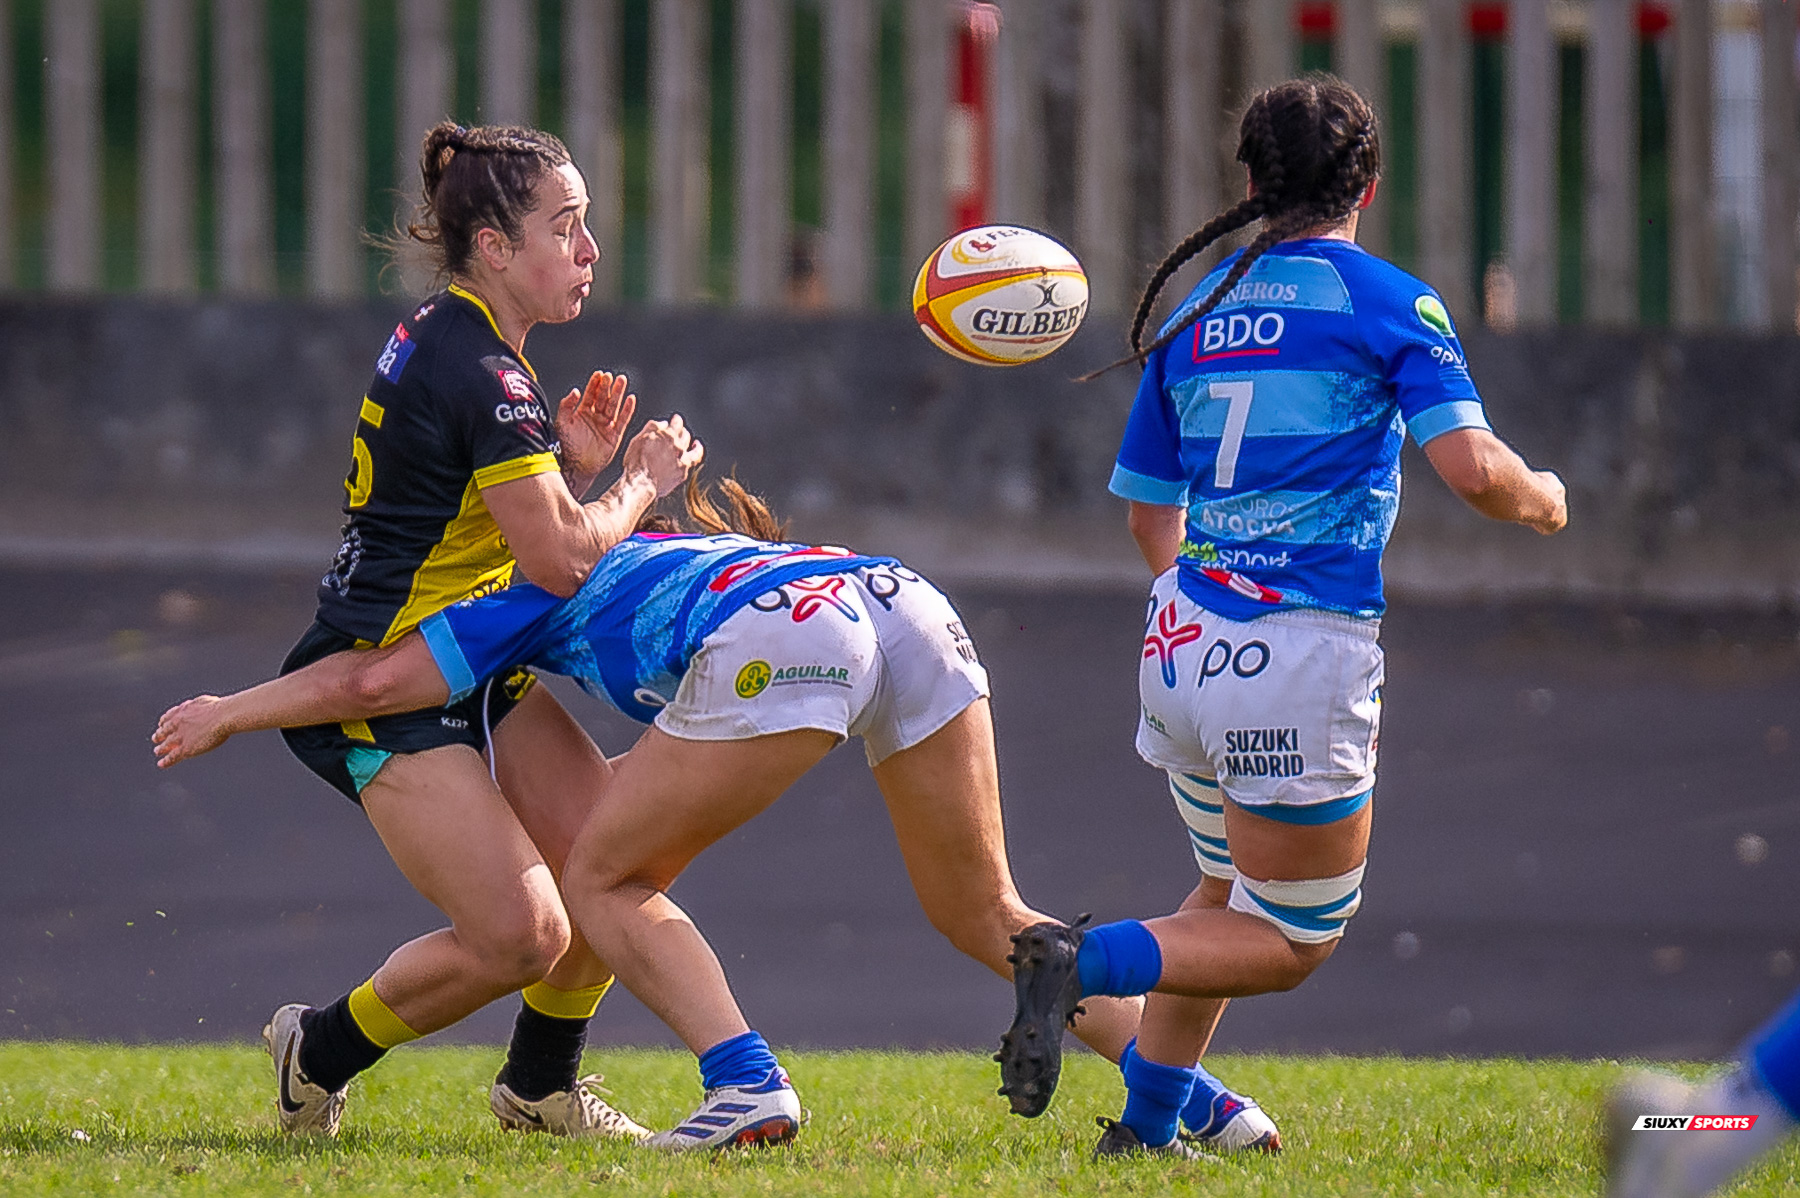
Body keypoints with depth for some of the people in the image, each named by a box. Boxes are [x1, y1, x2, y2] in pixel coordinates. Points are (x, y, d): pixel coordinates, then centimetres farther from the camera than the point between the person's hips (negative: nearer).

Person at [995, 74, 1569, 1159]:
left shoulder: (1194, 314, 14)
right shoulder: (1392, 303, -3)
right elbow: (1473, 468, -13)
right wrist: (1542, 497, 9)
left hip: (1183, 644, 7)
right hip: (1300, 657, -7)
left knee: (1232, 894, 26)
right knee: (1292, 940, 3)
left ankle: (1147, 1118, 18)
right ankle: (1086, 962, -20)